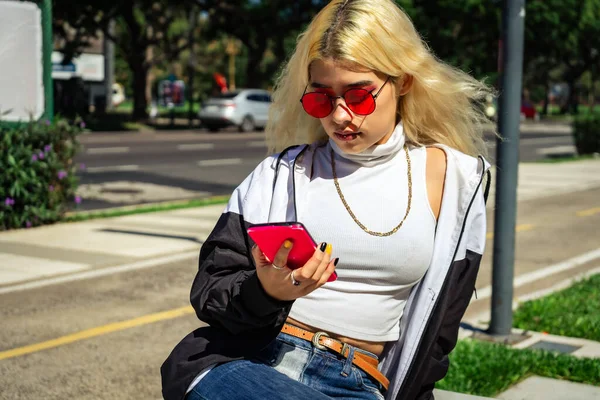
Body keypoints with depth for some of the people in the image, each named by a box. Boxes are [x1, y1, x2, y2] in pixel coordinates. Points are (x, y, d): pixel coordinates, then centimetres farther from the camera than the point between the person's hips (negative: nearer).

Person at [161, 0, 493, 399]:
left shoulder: (452, 179, 7)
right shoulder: (282, 172, 4)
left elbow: (437, 329, 13)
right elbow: (209, 290, 3)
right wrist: (265, 292, -17)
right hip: (240, 364, -2)